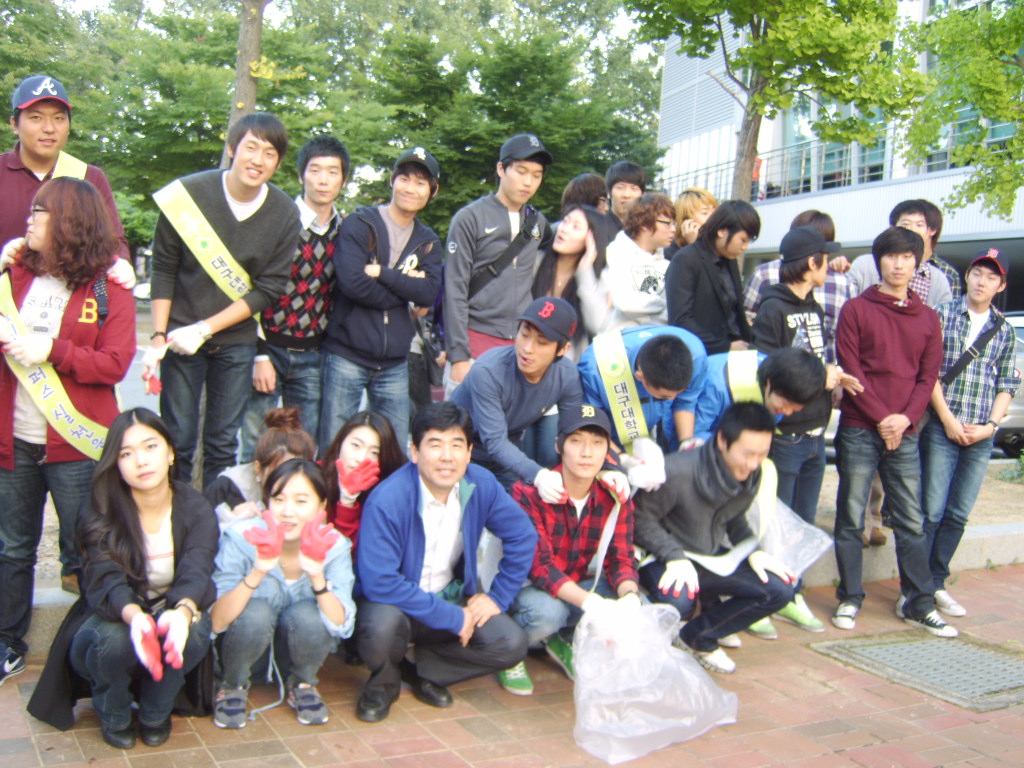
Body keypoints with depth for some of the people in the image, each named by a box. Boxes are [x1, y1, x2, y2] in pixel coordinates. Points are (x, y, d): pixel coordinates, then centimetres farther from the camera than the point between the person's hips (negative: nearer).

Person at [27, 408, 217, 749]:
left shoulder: (196, 510, -13)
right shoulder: (101, 515, -16)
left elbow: (195, 575, -28)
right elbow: (107, 581, -29)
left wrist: (182, 612, -53)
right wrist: (135, 616, -54)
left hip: (170, 614, 1)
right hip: (115, 617, 0)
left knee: (195, 630, -33)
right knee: (113, 639, -35)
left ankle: (156, 712, -3)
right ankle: (113, 716, -1)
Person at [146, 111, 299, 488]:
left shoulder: (285, 214, -6)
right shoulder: (188, 193, -10)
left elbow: (269, 289, -7)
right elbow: (163, 269, -3)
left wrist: (205, 329, -14)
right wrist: (158, 337, -9)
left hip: (236, 341, 2)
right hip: (182, 338, -1)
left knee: (224, 444, 8)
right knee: (177, 440, 1)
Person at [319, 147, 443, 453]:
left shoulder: (427, 241, 12)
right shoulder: (359, 224, -2)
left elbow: (429, 293, -6)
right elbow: (352, 283, -18)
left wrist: (382, 273, -14)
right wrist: (405, 288, -9)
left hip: (394, 365, 4)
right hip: (346, 358, -4)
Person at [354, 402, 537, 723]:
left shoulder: (481, 485, -12)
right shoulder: (387, 500, -27)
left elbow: (522, 536, 1)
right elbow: (379, 582, -30)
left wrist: (498, 597, -6)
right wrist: (452, 617, -26)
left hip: (452, 597, 4)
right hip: (396, 601, -4)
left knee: (512, 645, -16)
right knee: (381, 627, -37)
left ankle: (421, 669, 6)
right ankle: (384, 681, 0)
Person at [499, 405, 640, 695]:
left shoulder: (615, 499, -6)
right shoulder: (529, 493, -22)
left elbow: (621, 560, -9)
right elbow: (539, 566, -28)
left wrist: (630, 595, -33)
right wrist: (589, 601, -42)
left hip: (578, 586, 5)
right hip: (528, 586, -5)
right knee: (548, 612, -38)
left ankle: (563, 640, 6)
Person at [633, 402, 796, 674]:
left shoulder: (751, 476, -4)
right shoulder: (678, 471, -27)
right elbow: (642, 519, -18)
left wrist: (754, 551, -4)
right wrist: (675, 558, -29)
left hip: (713, 558, 7)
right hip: (665, 559, -7)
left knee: (780, 590, -10)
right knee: (677, 601, -39)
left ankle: (697, 637, 5)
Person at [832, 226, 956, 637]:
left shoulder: (928, 318, 12)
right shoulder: (857, 309, 2)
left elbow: (928, 376, 8)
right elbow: (850, 369, -5)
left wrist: (906, 418, -8)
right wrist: (881, 418, -11)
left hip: (904, 433, 3)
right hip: (859, 429, -3)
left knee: (912, 521, 6)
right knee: (850, 519, 2)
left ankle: (918, 603, 15)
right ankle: (849, 599, 13)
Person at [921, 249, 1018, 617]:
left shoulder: (1005, 331, 12)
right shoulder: (943, 315, 1)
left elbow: (1007, 385, 12)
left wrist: (990, 425, -3)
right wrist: (948, 419, -10)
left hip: (981, 435, 4)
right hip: (942, 429, -3)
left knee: (958, 514, 7)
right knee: (931, 511, -3)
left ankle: (936, 584, 19)